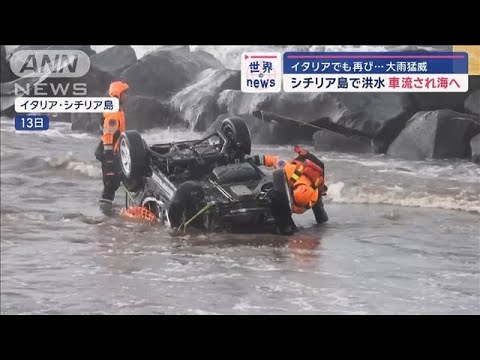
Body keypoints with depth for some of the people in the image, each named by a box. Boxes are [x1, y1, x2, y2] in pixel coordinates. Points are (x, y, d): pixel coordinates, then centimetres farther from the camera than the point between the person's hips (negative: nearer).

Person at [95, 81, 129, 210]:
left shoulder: (118, 111, 16)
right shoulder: (113, 112, -18)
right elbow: (108, 134, -23)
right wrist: (108, 153, -26)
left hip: (113, 151, 10)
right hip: (109, 151, -10)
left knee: (115, 180, 14)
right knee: (111, 181, -10)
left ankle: (106, 203, 21)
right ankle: (105, 204, -7)